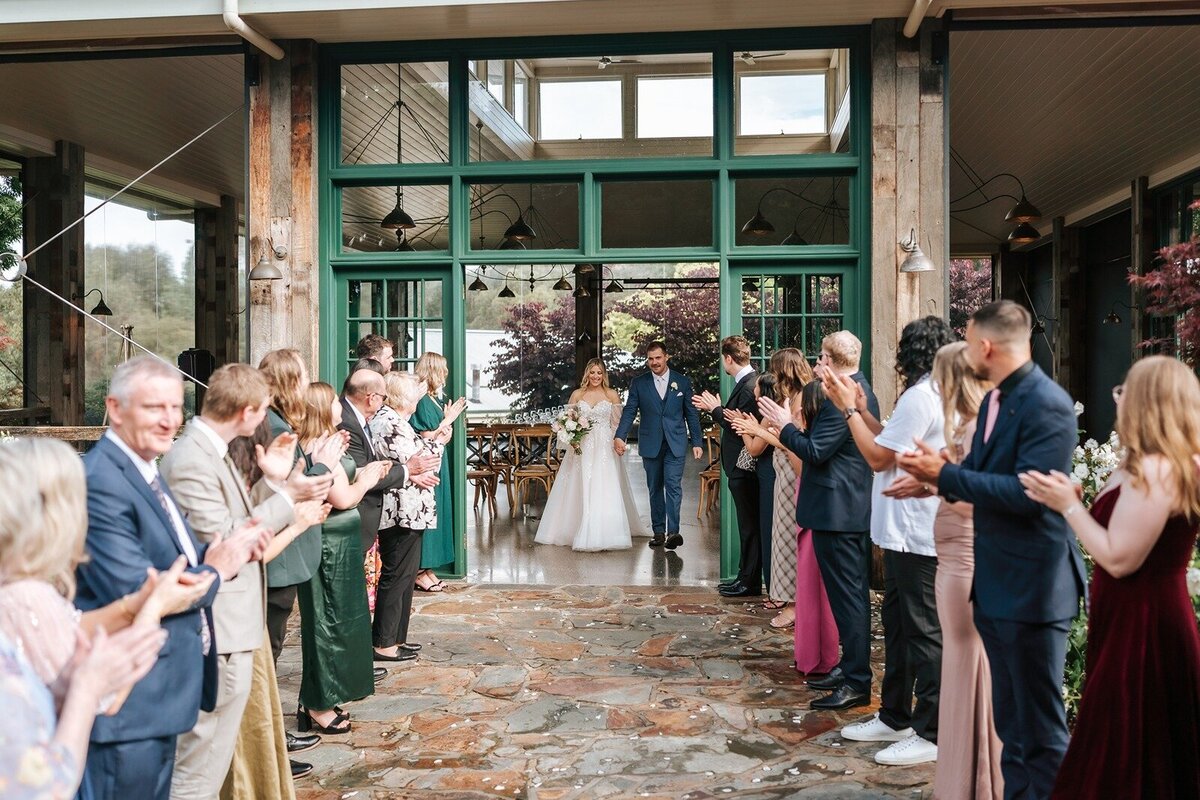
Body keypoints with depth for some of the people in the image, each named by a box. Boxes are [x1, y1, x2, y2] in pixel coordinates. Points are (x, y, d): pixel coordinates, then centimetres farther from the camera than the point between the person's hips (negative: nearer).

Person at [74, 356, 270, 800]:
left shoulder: (146, 472, 9)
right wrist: (215, 570, -13)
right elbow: (135, 593, -27)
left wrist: (230, 548, -4)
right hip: (127, 706, -10)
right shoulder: (100, 483, -22)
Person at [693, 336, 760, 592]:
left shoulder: (749, 386, -20)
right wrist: (715, 408, 10)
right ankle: (745, 577, 24)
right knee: (747, 524, 15)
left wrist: (716, 409, -11)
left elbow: (739, 427, -23)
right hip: (741, 466, 10)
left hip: (744, 467, -10)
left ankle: (750, 582, 8)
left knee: (749, 524, -1)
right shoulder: (745, 382, 11)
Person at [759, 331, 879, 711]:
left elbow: (814, 451, -20)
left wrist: (784, 425, -8)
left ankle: (856, 683, 3)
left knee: (847, 596, -4)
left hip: (837, 511, -11)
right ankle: (851, 667, 28)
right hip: (856, 507, 11)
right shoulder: (860, 391, 12)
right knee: (852, 593, 17)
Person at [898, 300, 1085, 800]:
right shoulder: (994, 401, 11)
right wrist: (935, 477, -5)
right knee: (1011, 721, 20)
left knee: (1040, 728, 2)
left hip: (1032, 587, -9)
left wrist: (945, 475, -21)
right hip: (995, 585, 9)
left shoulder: (1046, 405, -19)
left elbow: (1028, 493, -26)